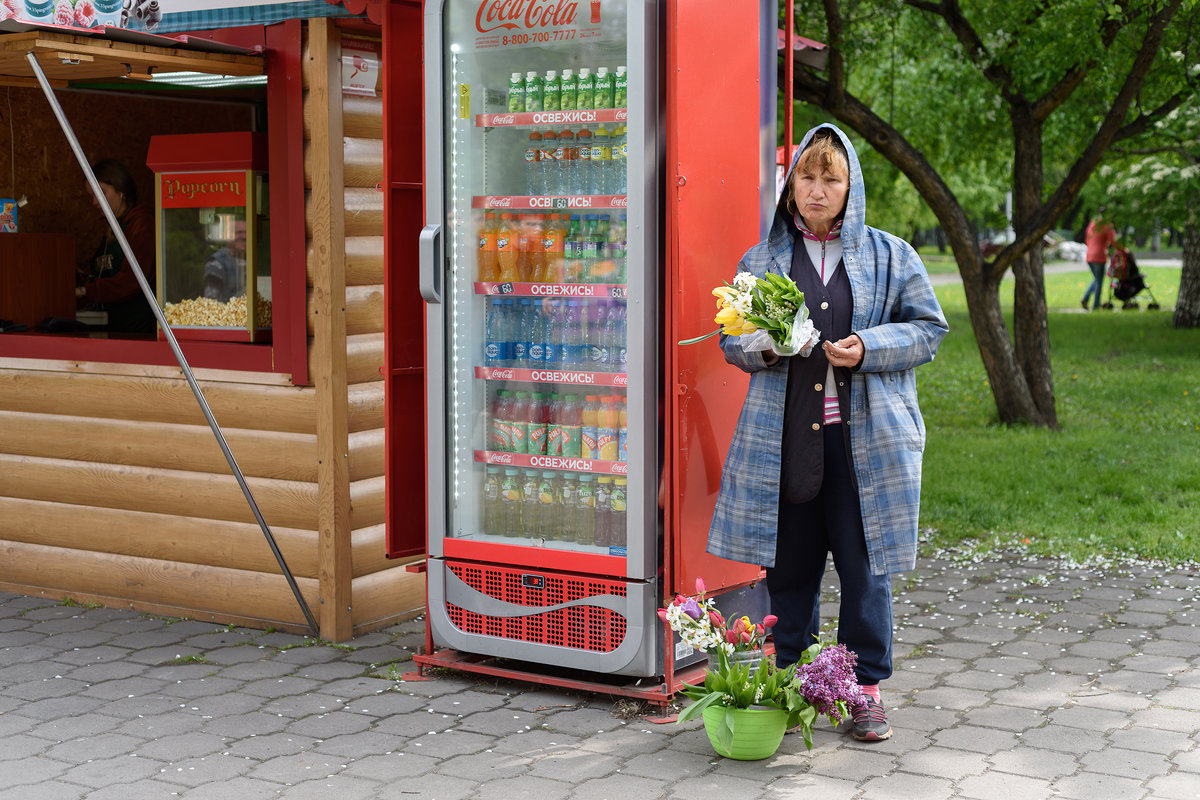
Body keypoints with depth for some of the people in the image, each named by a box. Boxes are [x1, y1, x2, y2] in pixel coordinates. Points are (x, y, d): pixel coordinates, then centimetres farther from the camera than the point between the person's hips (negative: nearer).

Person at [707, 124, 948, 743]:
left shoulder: (889, 256, 7)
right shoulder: (762, 259, 12)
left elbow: (928, 329, 6)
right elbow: (731, 337, 13)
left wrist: (868, 349, -10)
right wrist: (763, 347, -9)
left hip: (866, 438, -1)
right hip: (784, 439, 1)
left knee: (865, 566, 2)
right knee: (789, 565, 6)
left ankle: (865, 688, 15)